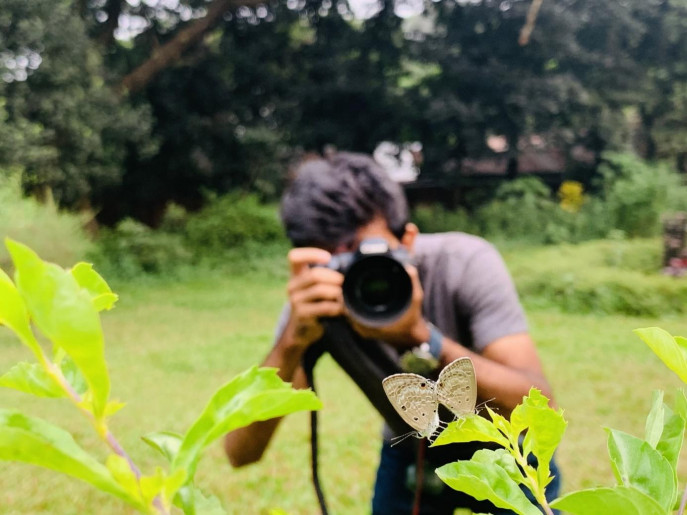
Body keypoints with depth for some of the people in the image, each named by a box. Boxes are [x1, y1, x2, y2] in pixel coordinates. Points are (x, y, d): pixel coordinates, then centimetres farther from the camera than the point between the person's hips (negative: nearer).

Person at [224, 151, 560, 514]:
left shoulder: (465, 263, -30)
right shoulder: (317, 302, -25)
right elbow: (239, 452, -30)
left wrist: (421, 337, -50)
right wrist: (294, 341, -46)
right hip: (411, 455, 2)